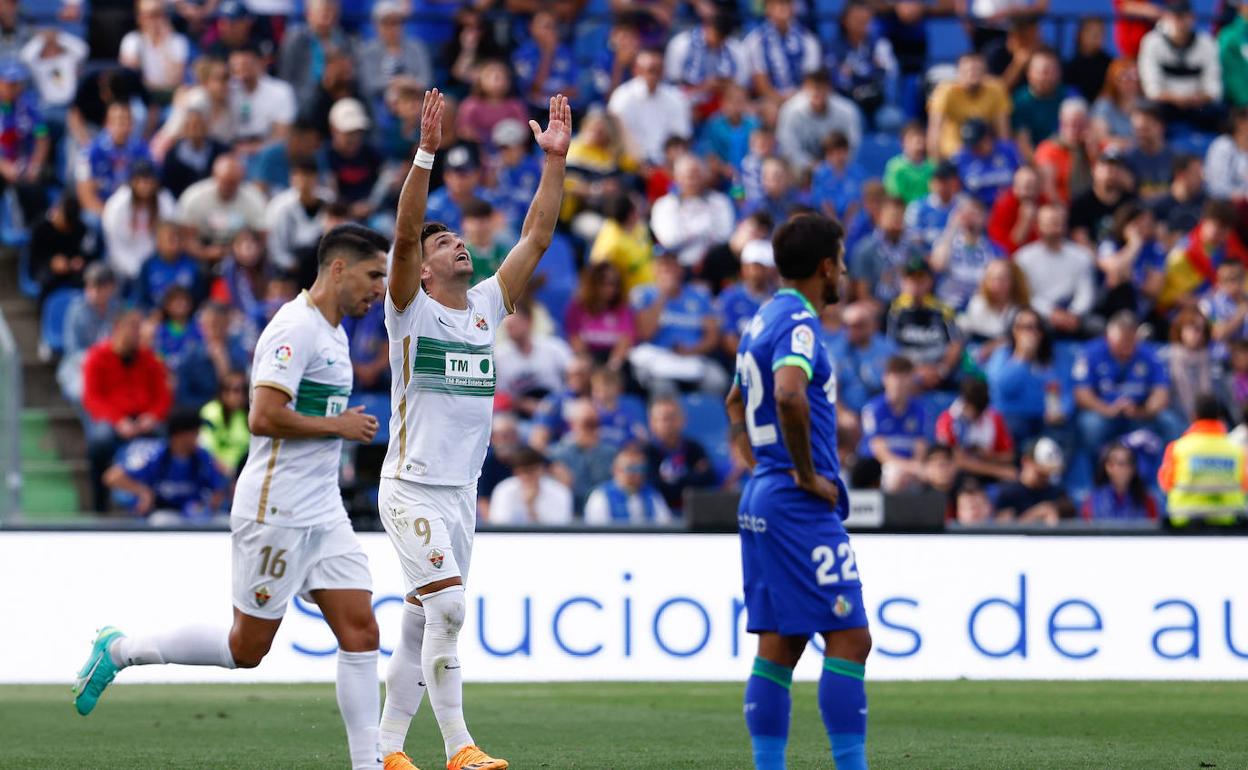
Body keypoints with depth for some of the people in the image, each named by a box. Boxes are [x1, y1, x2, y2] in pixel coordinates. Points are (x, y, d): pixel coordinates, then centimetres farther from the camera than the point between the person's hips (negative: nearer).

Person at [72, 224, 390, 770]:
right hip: (275, 515, -9)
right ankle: (119, 650, 15)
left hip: (323, 516, 9)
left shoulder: (331, 332, 14)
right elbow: (264, 417, -25)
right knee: (247, 649, -1)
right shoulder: (296, 328, -16)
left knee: (360, 632, -1)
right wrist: (338, 426, -16)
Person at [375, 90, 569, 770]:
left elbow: (537, 236, 8)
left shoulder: (487, 305, 11)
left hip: (462, 493, 6)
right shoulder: (411, 309, -4)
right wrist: (426, 154, -28)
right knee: (447, 606, -18)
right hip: (412, 487, -6)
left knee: (420, 624, 9)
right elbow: (404, 234, -19)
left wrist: (555, 159, 1)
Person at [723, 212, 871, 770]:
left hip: (763, 497, 10)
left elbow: (736, 402, 34)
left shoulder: (764, 321, 17)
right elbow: (788, 394, -32)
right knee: (848, 639, -9)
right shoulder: (798, 322, -13)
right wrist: (807, 474, -21)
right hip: (801, 508, -10)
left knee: (777, 649, 7)